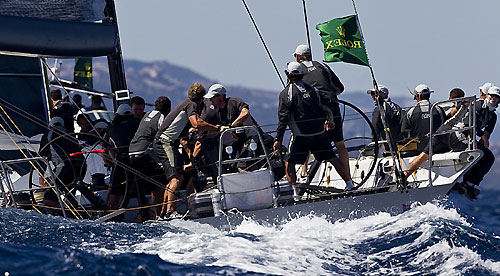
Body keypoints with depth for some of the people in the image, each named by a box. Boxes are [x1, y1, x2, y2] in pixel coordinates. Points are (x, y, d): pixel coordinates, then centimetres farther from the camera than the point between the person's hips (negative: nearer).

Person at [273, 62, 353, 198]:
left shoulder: (286, 93, -2)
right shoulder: (312, 89, 13)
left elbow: (283, 118, -7)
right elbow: (324, 108, 13)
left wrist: (278, 139, -6)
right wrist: (329, 121, 28)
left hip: (301, 134, -5)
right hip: (320, 132, 5)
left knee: (289, 163, 3)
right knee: (332, 158, 14)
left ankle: (295, 192, -11)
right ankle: (350, 185, 17)